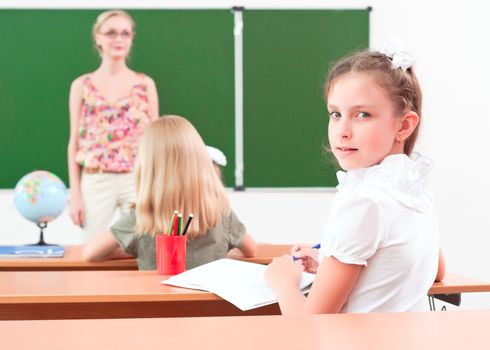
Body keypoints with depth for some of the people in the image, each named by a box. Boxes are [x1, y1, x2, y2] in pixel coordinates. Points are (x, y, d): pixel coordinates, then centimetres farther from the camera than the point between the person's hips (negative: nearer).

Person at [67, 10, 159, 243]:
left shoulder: (145, 84, 6)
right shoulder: (82, 85, 5)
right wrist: (75, 193, -1)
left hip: (138, 180, 0)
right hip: (96, 181, 0)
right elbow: (74, 142, 5)